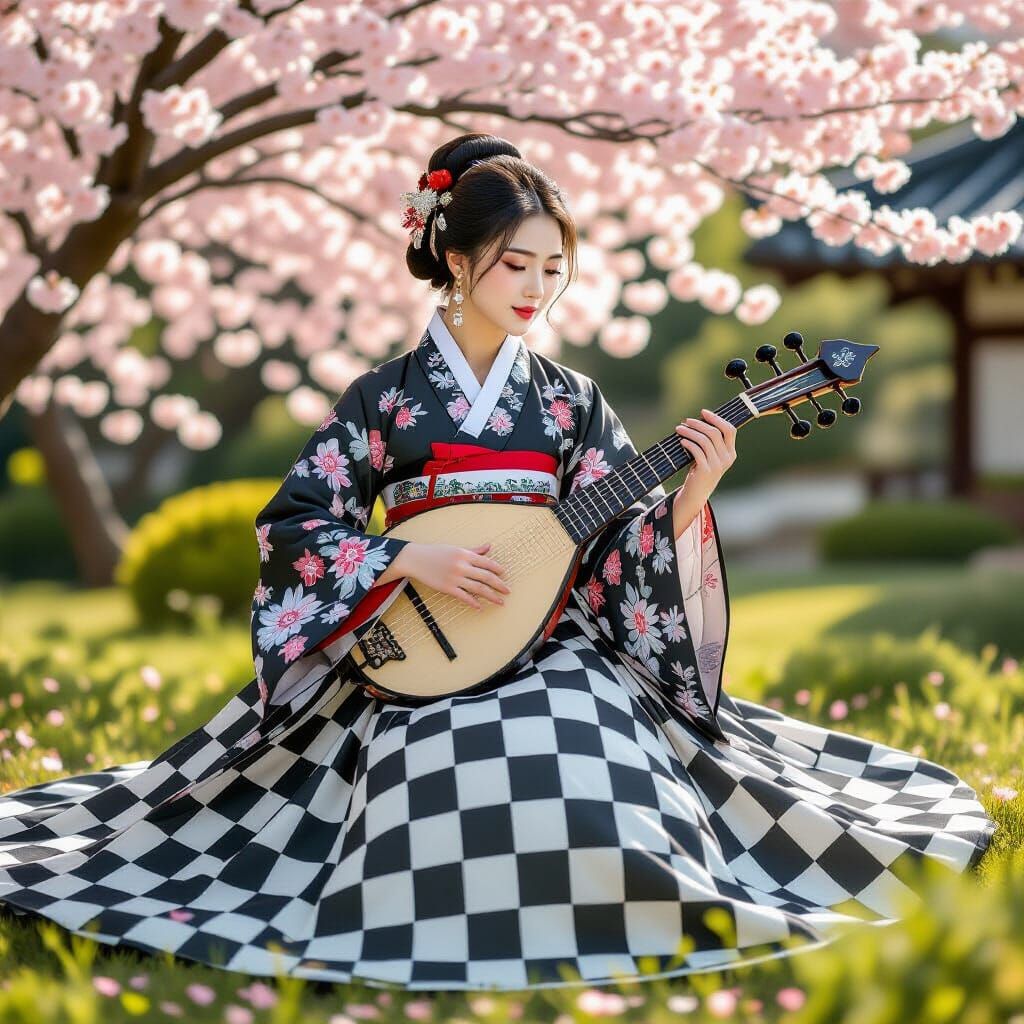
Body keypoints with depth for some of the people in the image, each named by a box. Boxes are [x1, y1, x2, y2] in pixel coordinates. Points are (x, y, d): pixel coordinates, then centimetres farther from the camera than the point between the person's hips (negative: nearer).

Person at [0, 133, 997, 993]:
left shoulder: (570, 401, 7)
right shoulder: (386, 396, 1)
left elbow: (623, 549, 3)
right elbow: (294, 525, -2)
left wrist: (689, 497, -16)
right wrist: (413, 561, -14)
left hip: (557, 650, 2)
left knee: (592, 780, -29)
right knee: (441, 782, -31)